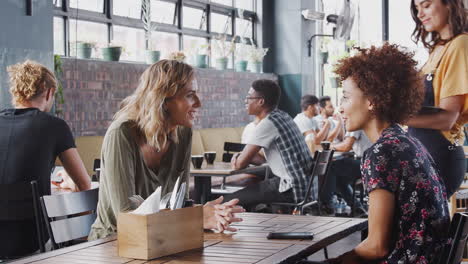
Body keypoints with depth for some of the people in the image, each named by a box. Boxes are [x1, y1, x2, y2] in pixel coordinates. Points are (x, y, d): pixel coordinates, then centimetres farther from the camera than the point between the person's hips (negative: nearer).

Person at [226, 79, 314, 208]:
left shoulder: (268, 124, -17)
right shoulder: (283, 116, 11)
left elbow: (240, 164, -14)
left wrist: (238, 158, 9)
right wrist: (241, 156, 4)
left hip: (291, 190, -10)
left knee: (229, 201, -8)